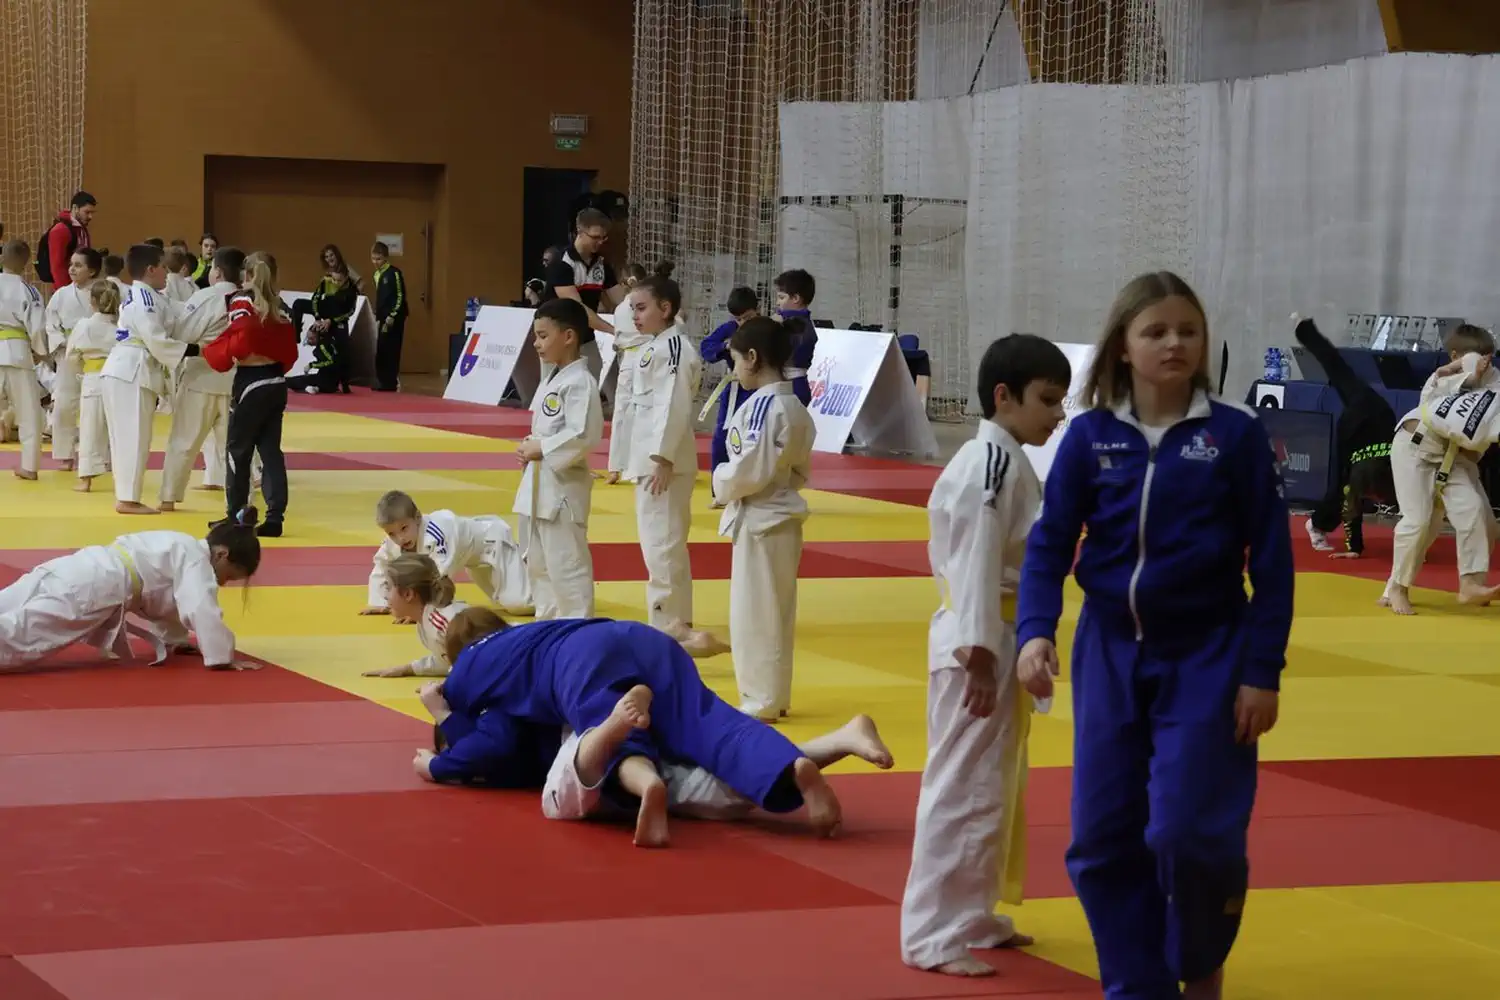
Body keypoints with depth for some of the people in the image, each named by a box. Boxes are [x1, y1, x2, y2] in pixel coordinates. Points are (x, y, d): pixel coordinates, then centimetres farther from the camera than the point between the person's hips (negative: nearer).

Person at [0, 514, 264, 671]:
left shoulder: (182, 549, 29)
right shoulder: (197, 560, -1)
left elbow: (164, 603, 43)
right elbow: (202, 610, -14)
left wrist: (175, 640, 47)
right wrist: (223, 658, -8)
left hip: (79, 574, 10)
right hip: (93, 589, -10)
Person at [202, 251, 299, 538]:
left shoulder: (242, 303, -10)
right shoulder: (279, 308, 8)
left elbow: (237, 344, -19)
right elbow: (289, 351, 10)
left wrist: (208, 350, -4)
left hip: (250, 384, -6)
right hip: (276, 383, 6)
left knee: (238, 449, 5)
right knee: (271, 450, 8)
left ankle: (236, 516, 11)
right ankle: (275, 517, 5)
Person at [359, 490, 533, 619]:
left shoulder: (435, 534, -45)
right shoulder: (393, 542, -19)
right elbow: (381, 570, -2)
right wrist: (379, 604, -11)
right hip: (472, 557, 8)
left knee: (517, 604, -16)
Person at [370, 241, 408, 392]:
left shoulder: (394, 273, -11)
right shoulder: (377, 275, 13)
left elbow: (400, 296, -13)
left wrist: (392, 316, -16)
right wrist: (378, 317, 15)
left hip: (394, 318, -8)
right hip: (384, 318, 8)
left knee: (390, 350, -8)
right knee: (381, 351, 9)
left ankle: (390, 383, -5)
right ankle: (383, 382, 15)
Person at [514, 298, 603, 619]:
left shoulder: (580, 383, -17)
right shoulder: (553, 381, 14)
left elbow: (583, 437, -25)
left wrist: (542, 449, -18)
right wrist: (529, 448, 5)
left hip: (563, 486, -11)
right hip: (539, 485, 11)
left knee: (566, 565, -8)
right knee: (539, 562, 18)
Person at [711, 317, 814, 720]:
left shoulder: (763, 406, -20)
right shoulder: (795, 407, 9)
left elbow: (750, 470, -23)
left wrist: (721, 483, -6)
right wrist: (780, 485, 8)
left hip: (760, 519, -10)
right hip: (781, 515, 10)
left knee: (756, 613, -1)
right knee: (774, 612, 17)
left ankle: (761, 701, 5)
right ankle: (774, 695, 25)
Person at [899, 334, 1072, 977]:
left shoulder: (1002, 460, 13)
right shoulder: (994, 462, -18)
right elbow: (977, 561, -23)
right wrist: (979, 654, -25)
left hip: (998, 639, 11)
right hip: (981, 642, -11)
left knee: (998, 785, 19)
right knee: (964, 787, -7)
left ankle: (973, 915, 31)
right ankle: (932, 935, -2)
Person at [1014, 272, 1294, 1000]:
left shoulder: (1236, 435, -7)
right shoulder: (1090, 437, -2)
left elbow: (1271, 563, -4)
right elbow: (1050, 542, 1)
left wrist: (1262, 672, -8)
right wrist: (1035, 630, -15)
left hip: (1206, 656, -3)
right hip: (1110, 651, 3)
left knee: (1191, 829, -10)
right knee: (1103, 835, 3)